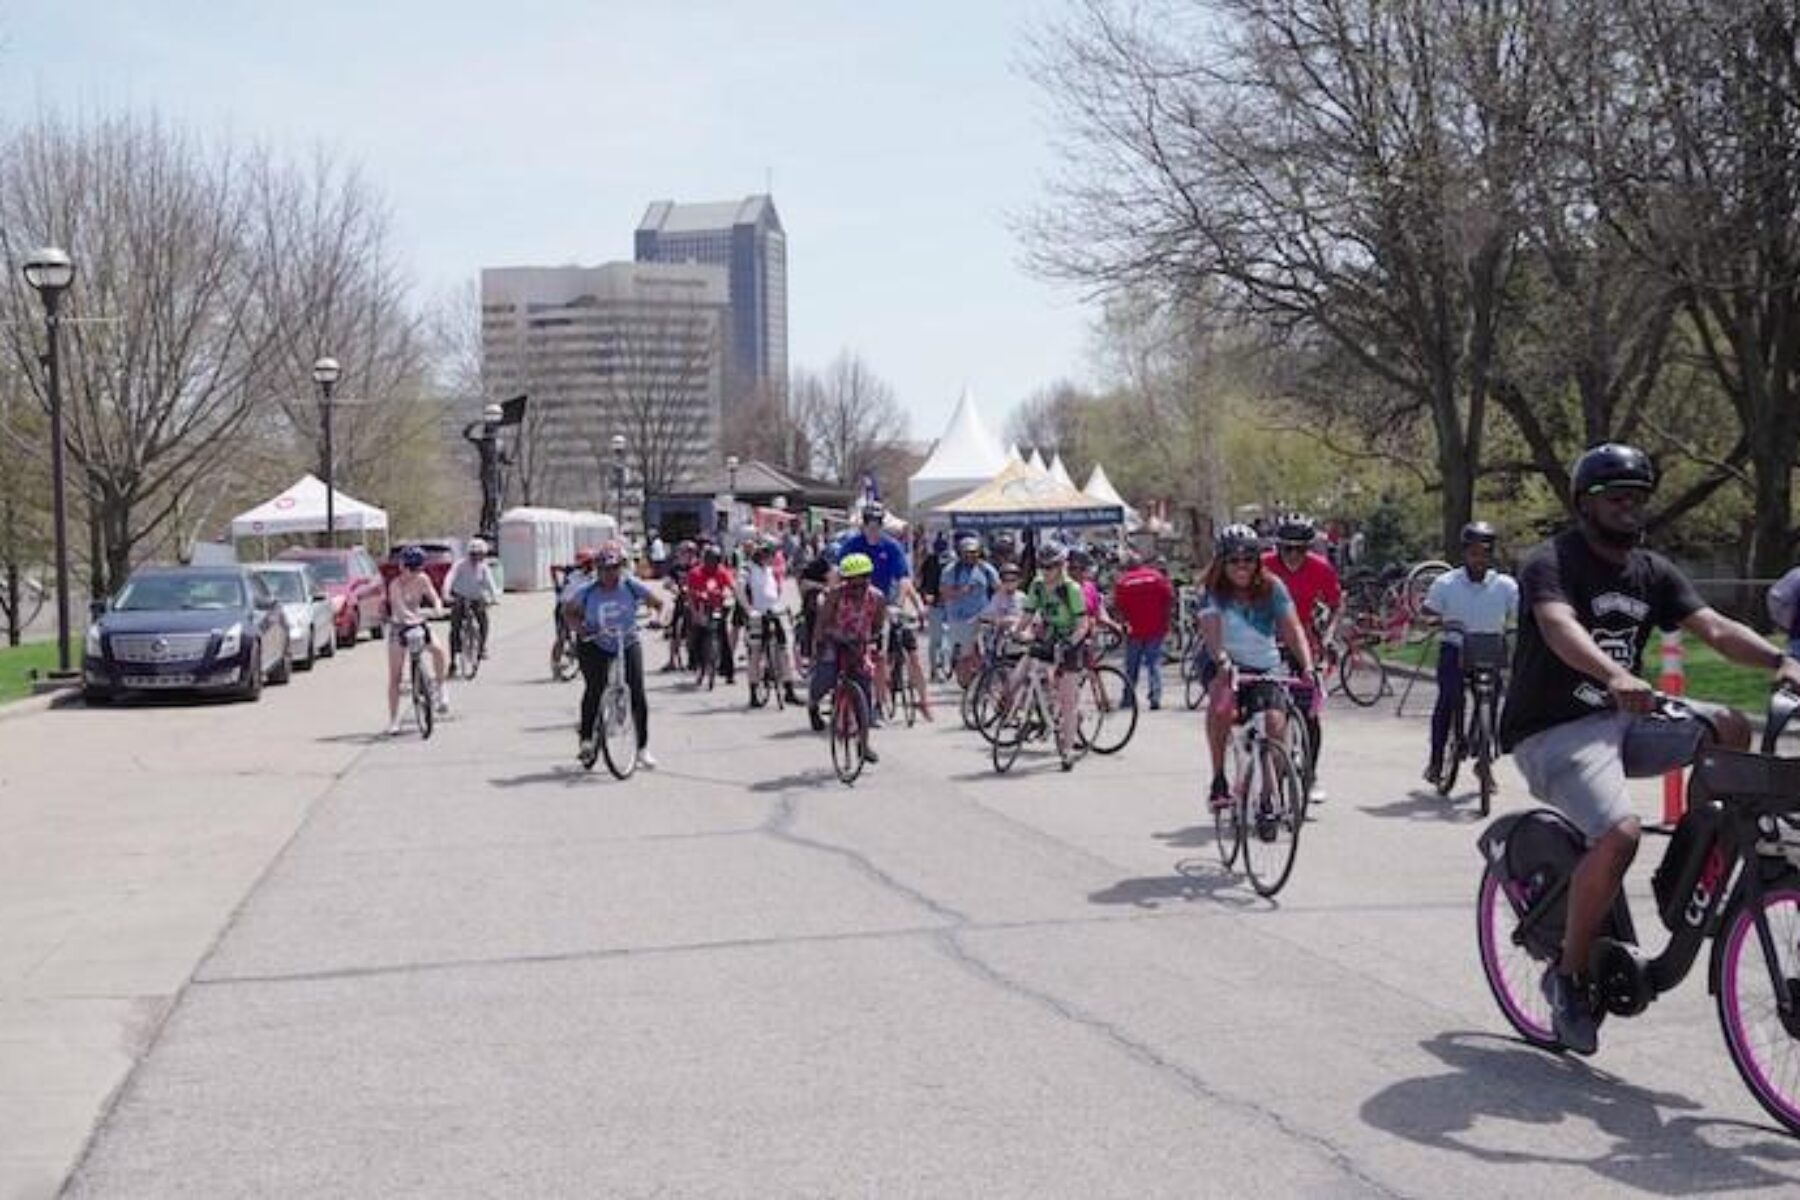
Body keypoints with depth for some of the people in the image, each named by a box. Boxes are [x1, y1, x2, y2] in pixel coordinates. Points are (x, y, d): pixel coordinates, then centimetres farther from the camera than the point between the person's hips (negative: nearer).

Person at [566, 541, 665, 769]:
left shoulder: (633, 586, -15)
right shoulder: (587, 591, -14)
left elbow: (658, 603, -2)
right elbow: (570, 610, 2)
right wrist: (579, 628, -16)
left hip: (628, 644, 1)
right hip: (595, 646, -1)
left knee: (637, 694, -5)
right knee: (595, 689, -21)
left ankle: (642, 748, 9)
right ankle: (587, 739, -6)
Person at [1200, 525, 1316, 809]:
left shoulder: (1272, 587, -7)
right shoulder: (1214, 591, -10)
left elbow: (1293, 629, -15)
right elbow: (1211, 632, -24)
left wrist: (1308, 666, -30)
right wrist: (1224, 663, -43)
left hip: (1266, 666, 2)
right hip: (1225, 665, -2)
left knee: (1276, 724, -17)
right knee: (1221, 706, -33)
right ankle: (1219, 779, -21)